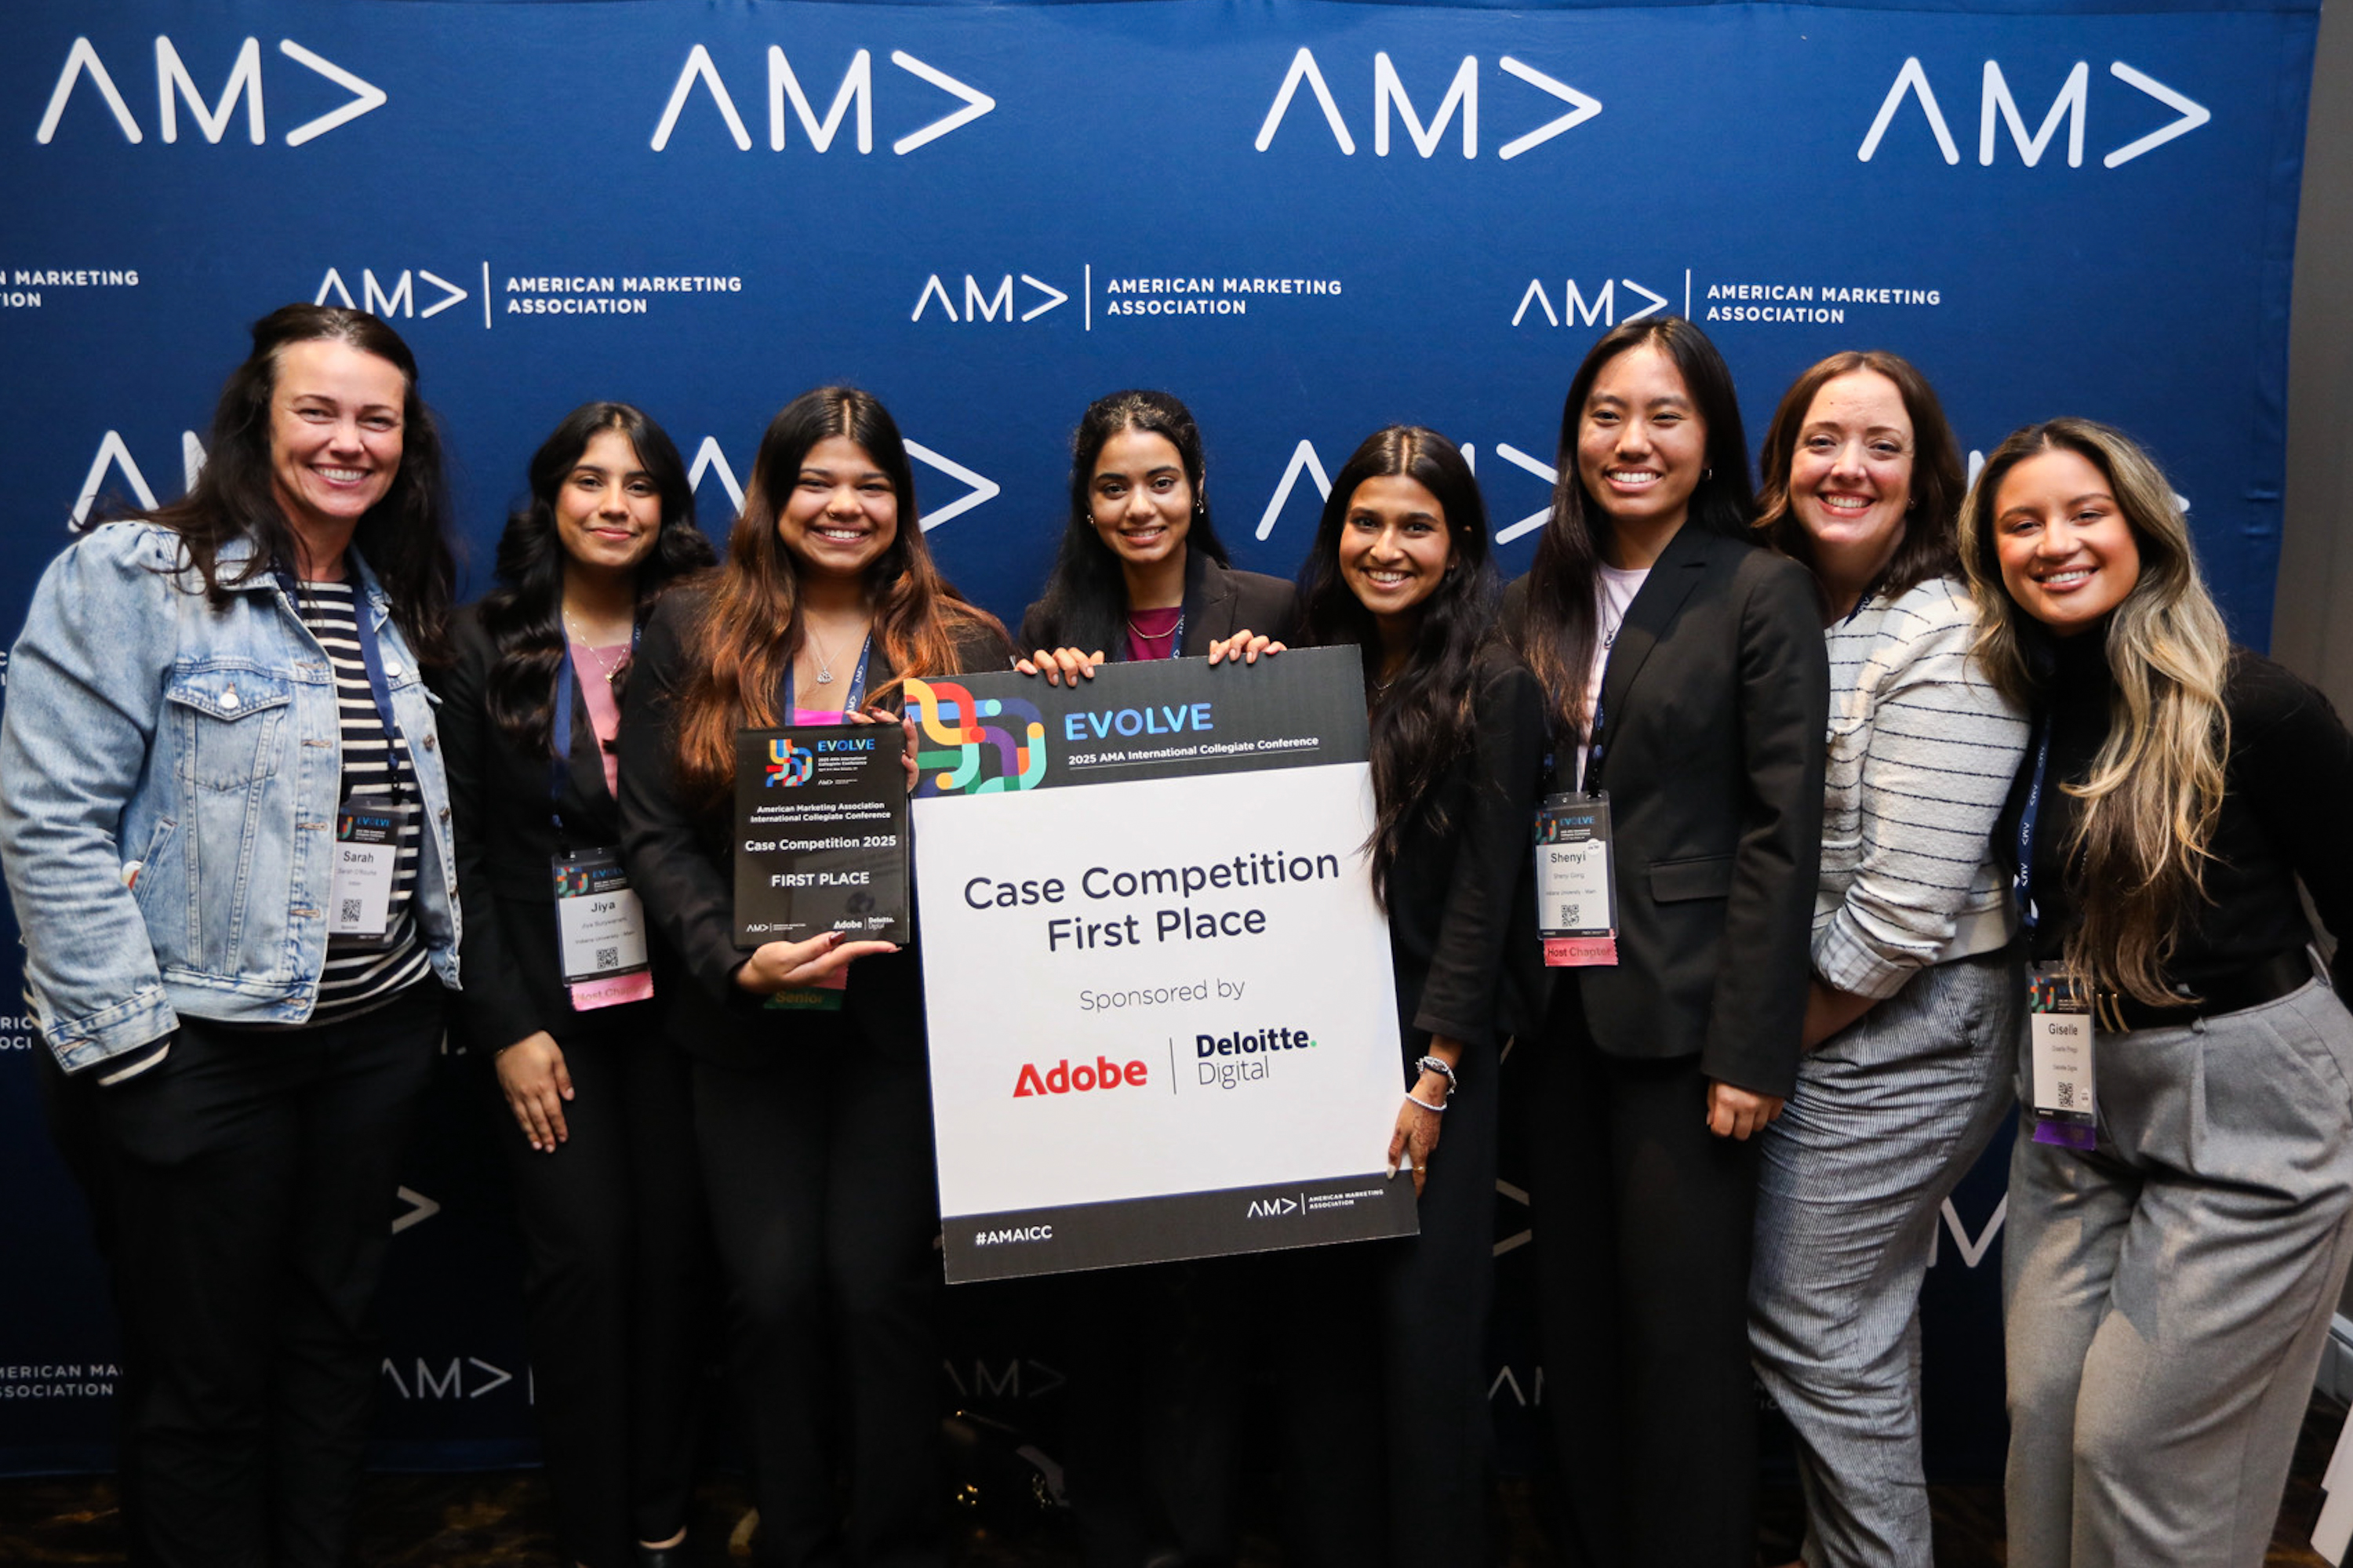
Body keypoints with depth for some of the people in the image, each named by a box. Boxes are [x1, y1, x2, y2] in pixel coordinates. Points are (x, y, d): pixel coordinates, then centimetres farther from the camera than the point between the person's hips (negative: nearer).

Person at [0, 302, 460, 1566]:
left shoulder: (392, 605, 10)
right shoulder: (130, 576, -9)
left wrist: (440, 971, 11)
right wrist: (126, 1029, -17)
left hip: (376, 1033, 6)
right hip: (197, 1048, -6)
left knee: (334, 1339, 18)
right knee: (201, 1380, 8)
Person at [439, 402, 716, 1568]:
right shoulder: (483, 645, 2)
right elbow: (459, 849, 0)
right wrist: (506, 1025, -5)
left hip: (671, 991, 1)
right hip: (546, 1002, -1)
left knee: (672, 1251, 5)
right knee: (582, 1255, -2)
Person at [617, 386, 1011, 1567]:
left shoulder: (968, 647, 5)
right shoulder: (690, 633, 6)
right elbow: (653, 832, 1)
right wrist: (736, 960, -12)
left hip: (906, 1015, -1)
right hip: (749, 1022, 1)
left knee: (879, 1282, -1)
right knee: (773, 1287, 4)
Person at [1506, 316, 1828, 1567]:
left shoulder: (1762, 593, -6)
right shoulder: (1536, 604, 9)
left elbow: (1781, 833, -10)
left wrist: (1750, 1050, -13)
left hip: (1684, 1018, -5)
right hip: (1560, 1014, 5)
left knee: (1683, 1325, 4)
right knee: (1576, 1315, 14)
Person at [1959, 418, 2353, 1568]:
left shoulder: (2252, 708, -15)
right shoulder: (2013, 705, 2)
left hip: (2244, 1116, -5)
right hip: (2077, 1107, 5)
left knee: (2137, 1448, 0)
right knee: (2043, 1414, 8)